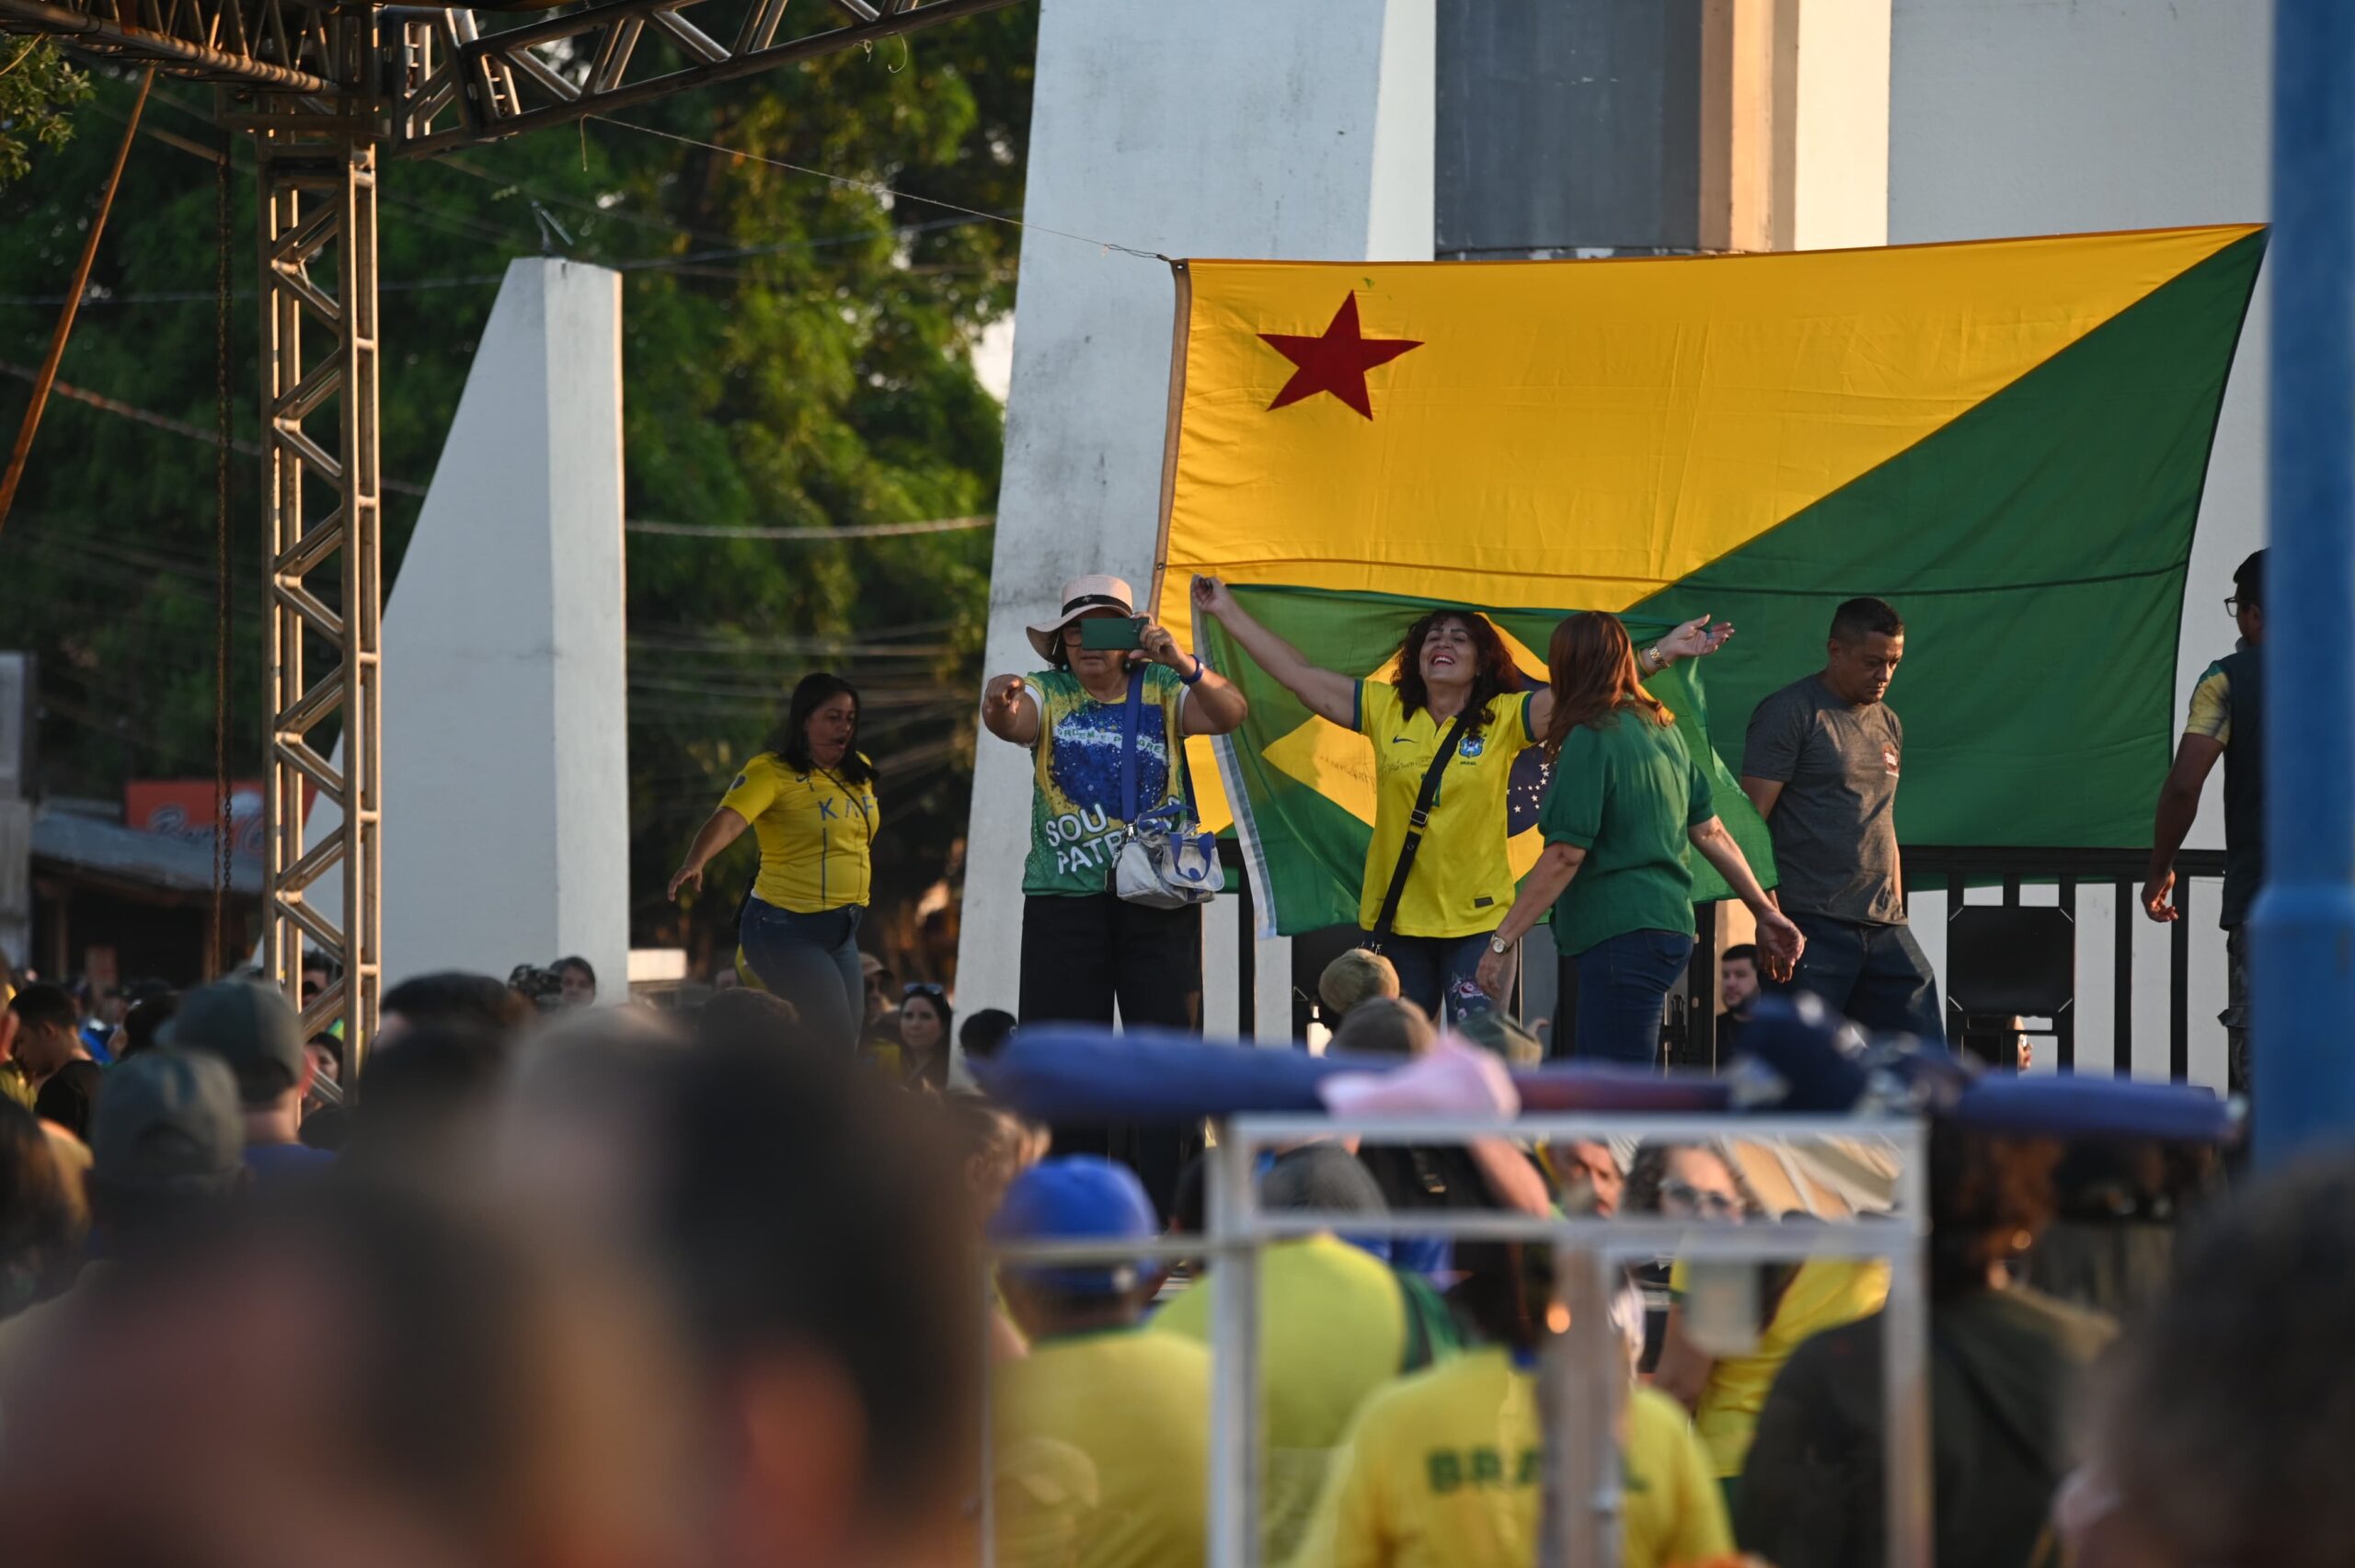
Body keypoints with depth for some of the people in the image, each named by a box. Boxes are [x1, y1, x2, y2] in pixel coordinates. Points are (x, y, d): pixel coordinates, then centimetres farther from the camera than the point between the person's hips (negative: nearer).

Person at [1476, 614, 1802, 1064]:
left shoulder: (1591, 739, -12)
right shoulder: (1664, 730, 13)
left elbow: (1565, 856, -16)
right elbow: (1710, 832, 16)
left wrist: (1503, 941, -14)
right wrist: (1765, 911, 24)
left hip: (1621, 939, -9)